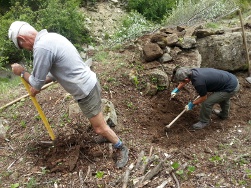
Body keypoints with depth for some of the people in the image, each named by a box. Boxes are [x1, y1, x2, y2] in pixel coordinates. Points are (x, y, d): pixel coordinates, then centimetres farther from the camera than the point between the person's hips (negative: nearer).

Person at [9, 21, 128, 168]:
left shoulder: (41, 47, -24)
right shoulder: (51, 37, 8)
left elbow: (36, 82, -14)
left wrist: (22, 72, 5)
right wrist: (39, 85, 20)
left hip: (86, 91, -10)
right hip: (89, 83, 10)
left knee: (100, 128, 5)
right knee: (98, 121, 29)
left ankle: (122, 149, 24)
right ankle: (108, 135, 50)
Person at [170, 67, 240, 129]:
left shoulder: (198, 82, -30)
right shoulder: (192, 71, -6)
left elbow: (204, 97, -11)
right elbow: (184, 81, 19)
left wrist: (192, 104, 2)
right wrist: (177, 89, 24)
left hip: (231, 88, -9)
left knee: (207, 102, -6)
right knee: (223, 96, 36)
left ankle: (204, 121, 19)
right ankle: (224, 114, 60)